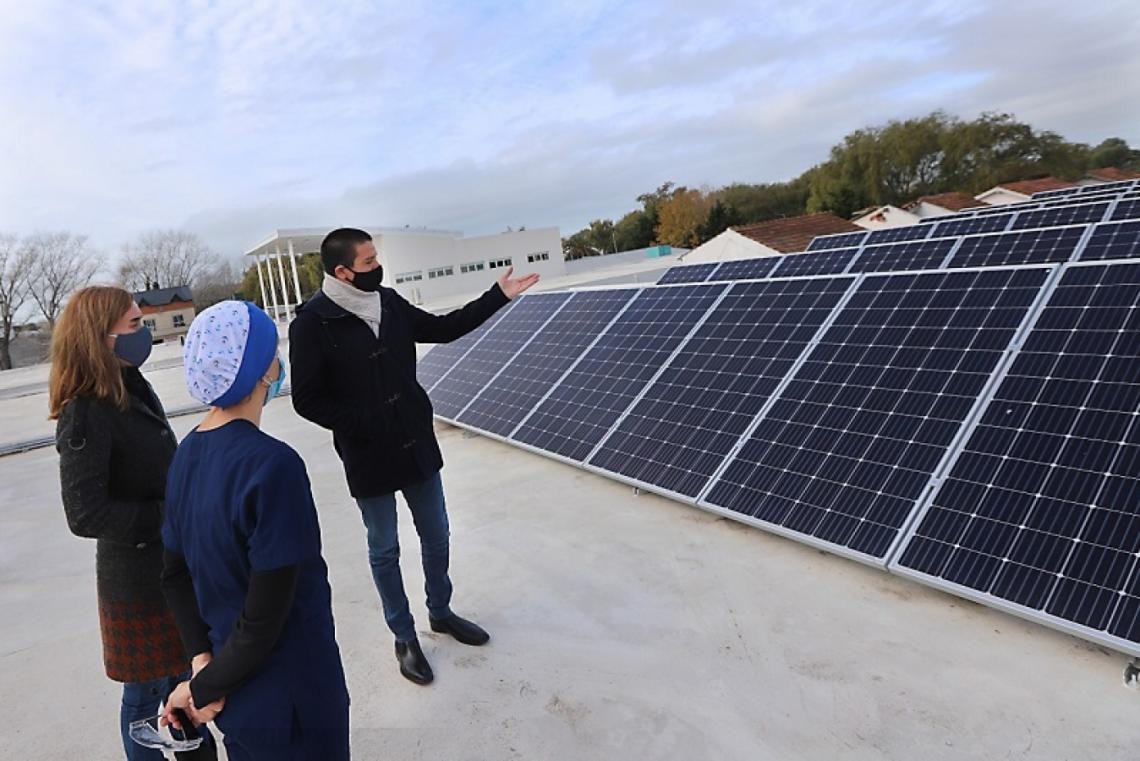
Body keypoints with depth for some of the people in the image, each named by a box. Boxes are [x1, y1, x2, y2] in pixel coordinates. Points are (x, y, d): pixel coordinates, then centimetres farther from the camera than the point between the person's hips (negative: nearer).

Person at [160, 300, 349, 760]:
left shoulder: (187, 455, -3)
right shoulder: (272, 464, -28)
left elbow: (174, 574, 6)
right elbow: (265, 619, -25)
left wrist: (203, 659, 0)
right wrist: (204, 688, -10)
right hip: (290, 704, -7)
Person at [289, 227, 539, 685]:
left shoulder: (389, 302, 0)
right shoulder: (312, 322, -16)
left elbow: (442, 329, 11)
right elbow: (307, 399, -13)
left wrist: (498, 297, 8)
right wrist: (362, 425, -19)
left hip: (417, 446, 5)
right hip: (369, 458, -5)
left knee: (436, 537, 18)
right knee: (384, 551, 12)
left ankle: (440, 612, 41)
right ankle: (404, 637, 31)